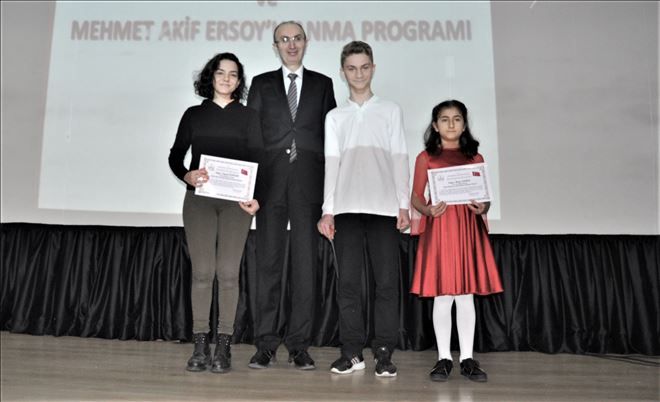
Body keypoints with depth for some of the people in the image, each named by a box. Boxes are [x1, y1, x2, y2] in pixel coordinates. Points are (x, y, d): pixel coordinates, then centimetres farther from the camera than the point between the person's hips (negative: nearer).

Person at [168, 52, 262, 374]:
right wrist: (187, 176, -12)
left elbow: (258, 160, 2)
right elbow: (175, 155, 10)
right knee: (202, 272, -2)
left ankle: (223, 347, 3)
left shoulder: (248, 117, 10)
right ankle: (200, 347, 6)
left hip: (236, 201, -1)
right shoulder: (194, 114, 14)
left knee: (228, 272, -5)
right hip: (198, 199, 1)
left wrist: (255, 197, -14)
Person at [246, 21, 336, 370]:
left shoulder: (322, 84, 14)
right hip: (270, 183, 0)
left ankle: (299, 345, 9)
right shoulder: (261, 84, 14)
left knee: (305, 263, 0)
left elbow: (330, 135, 9)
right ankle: (265, 344, 9)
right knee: (268, 262, 1)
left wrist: (330, 185, 0)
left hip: (309, 184, 0)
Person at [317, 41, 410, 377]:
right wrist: (327, 210, 0)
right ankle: (352, 352, 9)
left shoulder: (391, 110, 15)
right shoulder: (334, 117, 17)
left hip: (383, 207, -1)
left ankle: (383, 353, 6)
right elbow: (331, 163, 9)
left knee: (386, 281, -2)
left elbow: (399, 159, 8)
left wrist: (404, 204, -1)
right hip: (346, 208, 1)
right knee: (347, 282, 0)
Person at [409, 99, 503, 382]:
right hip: (439, 228, -2)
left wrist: (483, 207, -11)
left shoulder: (475, 158, 13)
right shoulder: (425, 158, 7)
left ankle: (467, 359, 14)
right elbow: (415, 197, 3)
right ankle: (444, 358, 13)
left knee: (466, 295, 5)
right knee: (442, 296, 1)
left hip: (468, 229, 2)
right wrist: (428, 209, -17)